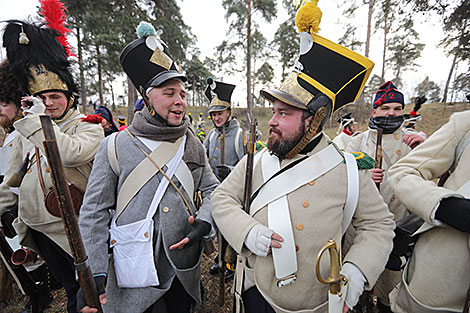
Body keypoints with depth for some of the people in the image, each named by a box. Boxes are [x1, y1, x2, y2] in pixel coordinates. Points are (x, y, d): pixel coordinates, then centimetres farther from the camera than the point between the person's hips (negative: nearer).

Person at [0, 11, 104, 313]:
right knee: (70, 286, 22)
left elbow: (71, 153, -31)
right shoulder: (28, 132, 8)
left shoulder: (89, 127, -10)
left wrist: (38, 119, -23)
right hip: (39, 229, 6)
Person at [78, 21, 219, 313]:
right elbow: (93, 213, -6)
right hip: (133, 274, -2)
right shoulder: (115, 146, -8)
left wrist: (204, 222, -13)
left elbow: (212, 190, 5)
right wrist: (92, 274, -8)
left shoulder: (193, 144, 0)